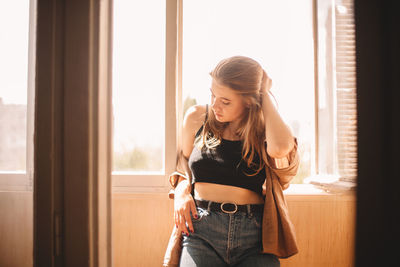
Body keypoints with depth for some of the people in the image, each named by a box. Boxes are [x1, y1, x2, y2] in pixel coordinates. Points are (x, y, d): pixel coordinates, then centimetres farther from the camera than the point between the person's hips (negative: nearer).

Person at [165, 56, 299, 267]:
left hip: (254, 235, 0)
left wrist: (265, 94, -9)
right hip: (202, 228, 1)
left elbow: (280, 147, -22)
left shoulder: (264, 128, 3)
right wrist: (182, 191, 3)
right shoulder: (196, 117, 8)